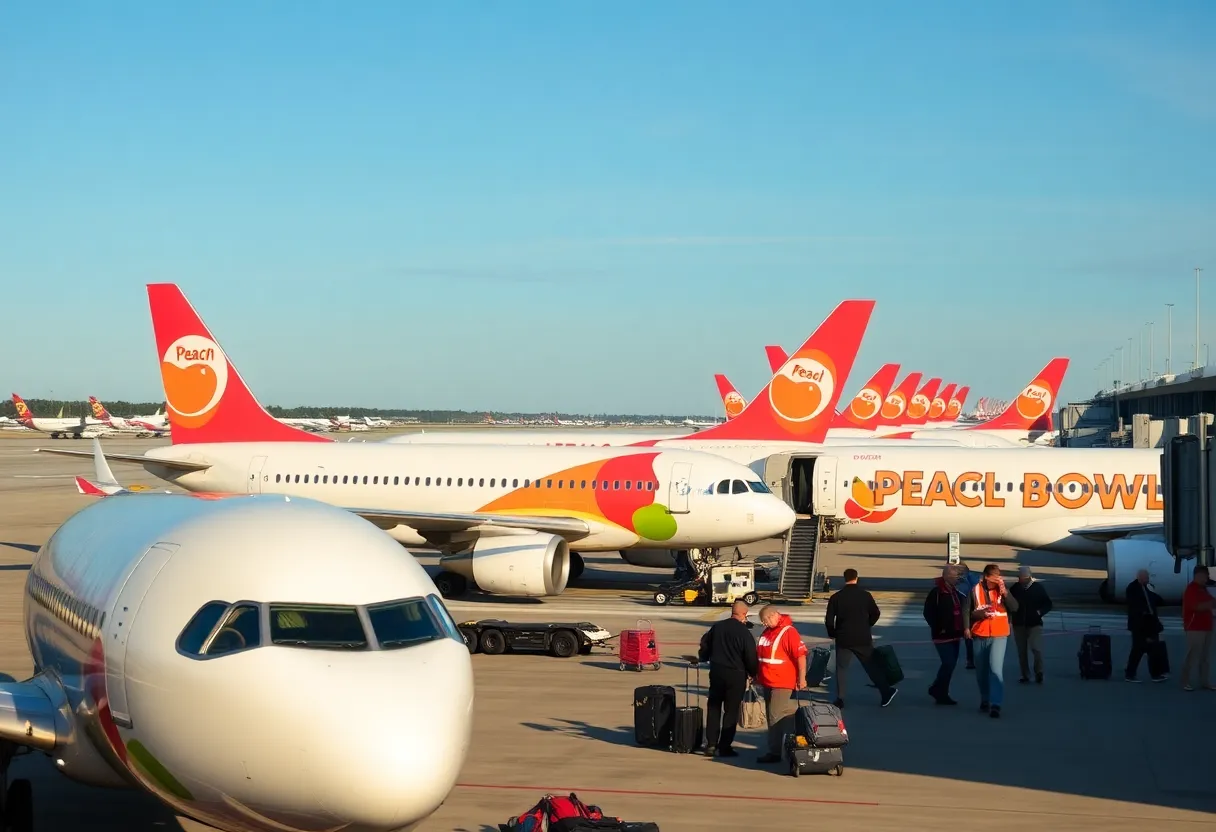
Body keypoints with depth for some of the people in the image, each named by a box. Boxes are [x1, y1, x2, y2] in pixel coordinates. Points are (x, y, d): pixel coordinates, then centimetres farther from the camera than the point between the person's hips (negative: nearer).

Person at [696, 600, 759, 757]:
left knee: (713, 708, 14)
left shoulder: (717, 627, 2)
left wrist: (702, 658, 33)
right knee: (731, 711, 3)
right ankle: (724, 747, 3)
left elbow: (705, 646, 13)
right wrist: (753, 673, 6)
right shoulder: (744, 632, -14)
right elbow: (751, 656, -11)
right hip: (736, 674, -5)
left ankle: (711, 744, 11)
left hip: (716, 672, 5)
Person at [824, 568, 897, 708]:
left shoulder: (836, 597, -5)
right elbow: (875, 614, 4)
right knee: (871, 666, 11)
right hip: (863, 639, 1)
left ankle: (840, 698, 3)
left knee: (841, 668, 7)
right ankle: (886, 692, 8)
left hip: (843, 639, -1)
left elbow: (829, 619, -4)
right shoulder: (865, 595, -3)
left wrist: (832, 634, 13)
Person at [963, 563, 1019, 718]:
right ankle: (985, 700, 31)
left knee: (995, 668, -16)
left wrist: (1004, 591, -19)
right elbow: (966, 611, 1)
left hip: (999, 635, -2)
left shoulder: (1002, 591, -1)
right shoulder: (975, 591, -2)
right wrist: (966, 627, -9)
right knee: (981, 671, 13)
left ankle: (995, 704, -19)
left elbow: (1014, 607, -11)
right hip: (980, 636, 2)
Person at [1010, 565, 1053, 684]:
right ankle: (1025, 675, 17)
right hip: (1019, 624, 3)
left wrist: (1040, 612, -15)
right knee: (1021, 651, 8)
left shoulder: (1038, 587, -3)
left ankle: (1039, 673, -2)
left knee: (1036, 648, -15)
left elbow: (1048, 604, 3)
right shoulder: (1015, 588, 0)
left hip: (1034, 624, -3)